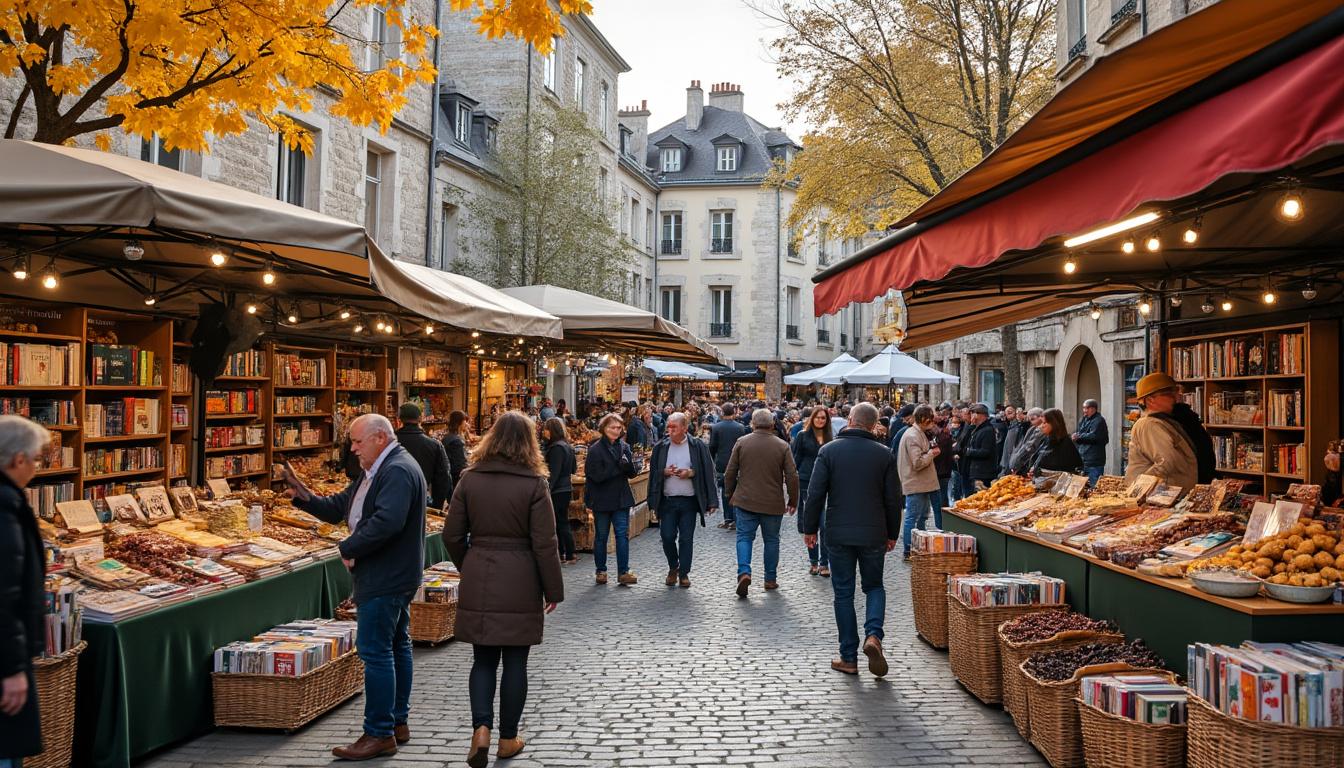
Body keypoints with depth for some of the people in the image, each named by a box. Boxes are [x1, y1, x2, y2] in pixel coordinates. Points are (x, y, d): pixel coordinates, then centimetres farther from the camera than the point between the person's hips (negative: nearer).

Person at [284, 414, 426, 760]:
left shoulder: (398, 471, -18)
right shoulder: (374, 472, 17)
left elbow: (387, 521, -31)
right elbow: (337, 509, 18)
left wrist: (349, 548, -20)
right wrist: (304, 497, 1)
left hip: (386, 577, -11)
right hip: (394, 576, 11)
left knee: (375, 651, -8)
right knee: (396, 646, 16)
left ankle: (379, 734, -2)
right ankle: (398, 723, 25)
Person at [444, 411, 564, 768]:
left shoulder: (470, 478, 0)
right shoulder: (534, 483, -9)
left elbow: (452, 535, 4)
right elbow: (544, 544, -9)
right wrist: (553, 590, 1)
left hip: (478, 581, 3)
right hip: (519, 584, -2)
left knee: (483, 658, 14)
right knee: (514, 661, 9)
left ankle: (481, 728, -1)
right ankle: (508, 738, 19)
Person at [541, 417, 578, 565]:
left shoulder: (557, 447, -17)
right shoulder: (566, 446, 12)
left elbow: (554, 472, -21)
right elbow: (573, 469, 20)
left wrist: (547, 490, -22)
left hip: (558, 491, -10)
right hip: (566, 488, 10)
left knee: (561, 523, -3)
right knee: (561, 522, 13)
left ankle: (570, 556, 1)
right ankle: (562, 554, 17)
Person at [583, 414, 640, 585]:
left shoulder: (624, 447, 5)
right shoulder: (595, 449, -10)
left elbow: (633, 473, 4)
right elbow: (596, 475, -18)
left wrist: (628, 464, -19)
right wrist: (619, 468, -19)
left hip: (621, 499, 3)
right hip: (601, 500, -3)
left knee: (623, 534, -2)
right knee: (601, 536, 9)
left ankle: (623, 572, 1)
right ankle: (601, 571, 21)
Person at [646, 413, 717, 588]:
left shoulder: (697, 446, -2)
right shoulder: (661, 447, 5)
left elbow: (707, 472, 0)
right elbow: (653, 473, 11)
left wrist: (691, 473, -15)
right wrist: (664, 472, -8)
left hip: (689, 501, -2)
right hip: (667, 500, 2)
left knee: (686, 539, 2)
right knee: (667, 537, 0)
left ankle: (684, 573, 15)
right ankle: (673, 568, 24)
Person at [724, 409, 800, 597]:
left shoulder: (741, 443, -3)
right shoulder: (782, 446, -5)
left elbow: (730, 473, 1)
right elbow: (792, 476, -5)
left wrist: (730, 494, 16)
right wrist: (793, 501, 6)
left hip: (745, 502, 0)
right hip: (773, 504, 0)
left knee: (744, 537, 7)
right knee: (771, 540, 13)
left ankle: (744, 572, -13)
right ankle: (770, 579, 19)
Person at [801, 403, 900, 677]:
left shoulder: (829, 450, -4)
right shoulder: (884, 454, -1)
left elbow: (816, 493, -6)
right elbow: (893, 499, 3)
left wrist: (810, 528, 5)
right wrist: (892, 534, 14)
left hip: (838, 534, -1)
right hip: (874, 535, 1)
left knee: (843, 593, 8)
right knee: (874, 587, 18)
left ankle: (849, 658, 10)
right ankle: (873, 634, -8)